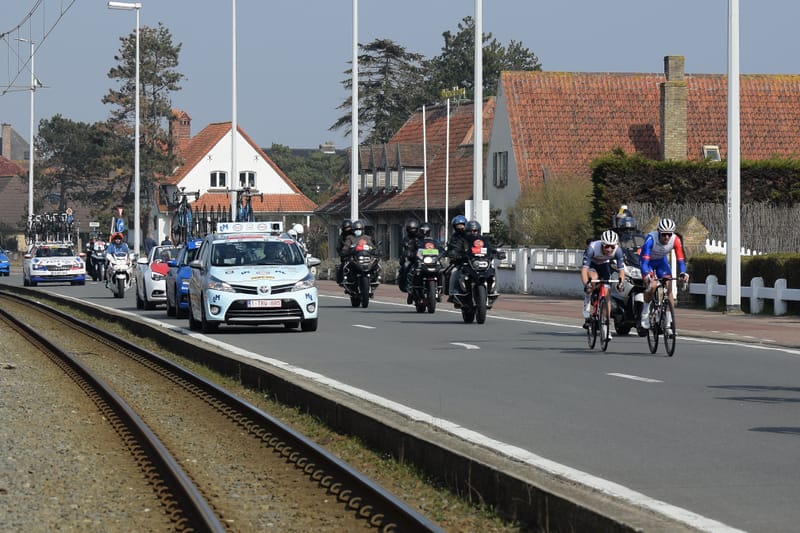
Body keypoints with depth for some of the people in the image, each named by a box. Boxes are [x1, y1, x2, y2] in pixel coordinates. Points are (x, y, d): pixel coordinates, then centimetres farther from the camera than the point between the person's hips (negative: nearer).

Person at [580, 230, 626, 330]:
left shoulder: (618, 250, -29)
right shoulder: (593, 247, -38)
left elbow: (621, 269, -24)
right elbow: (584, 268, -41)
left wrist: (621, 281, -45)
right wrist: (586, 284, -57)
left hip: (604, 265, 3)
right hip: (591, 264, -3)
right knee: (594, 278, -34)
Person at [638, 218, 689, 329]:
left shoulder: (675, 240, -27)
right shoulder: (651, 238, -36)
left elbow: (680, 258, -27)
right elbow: (644, 259, -42)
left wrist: (683, 273, -45)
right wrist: (646, 274, -58)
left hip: (661, 260, 3)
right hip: (648, 261, -3)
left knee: (669, 288, -11)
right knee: (652, 286, -25)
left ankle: (668, 323, -6)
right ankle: (645, 314, -2)